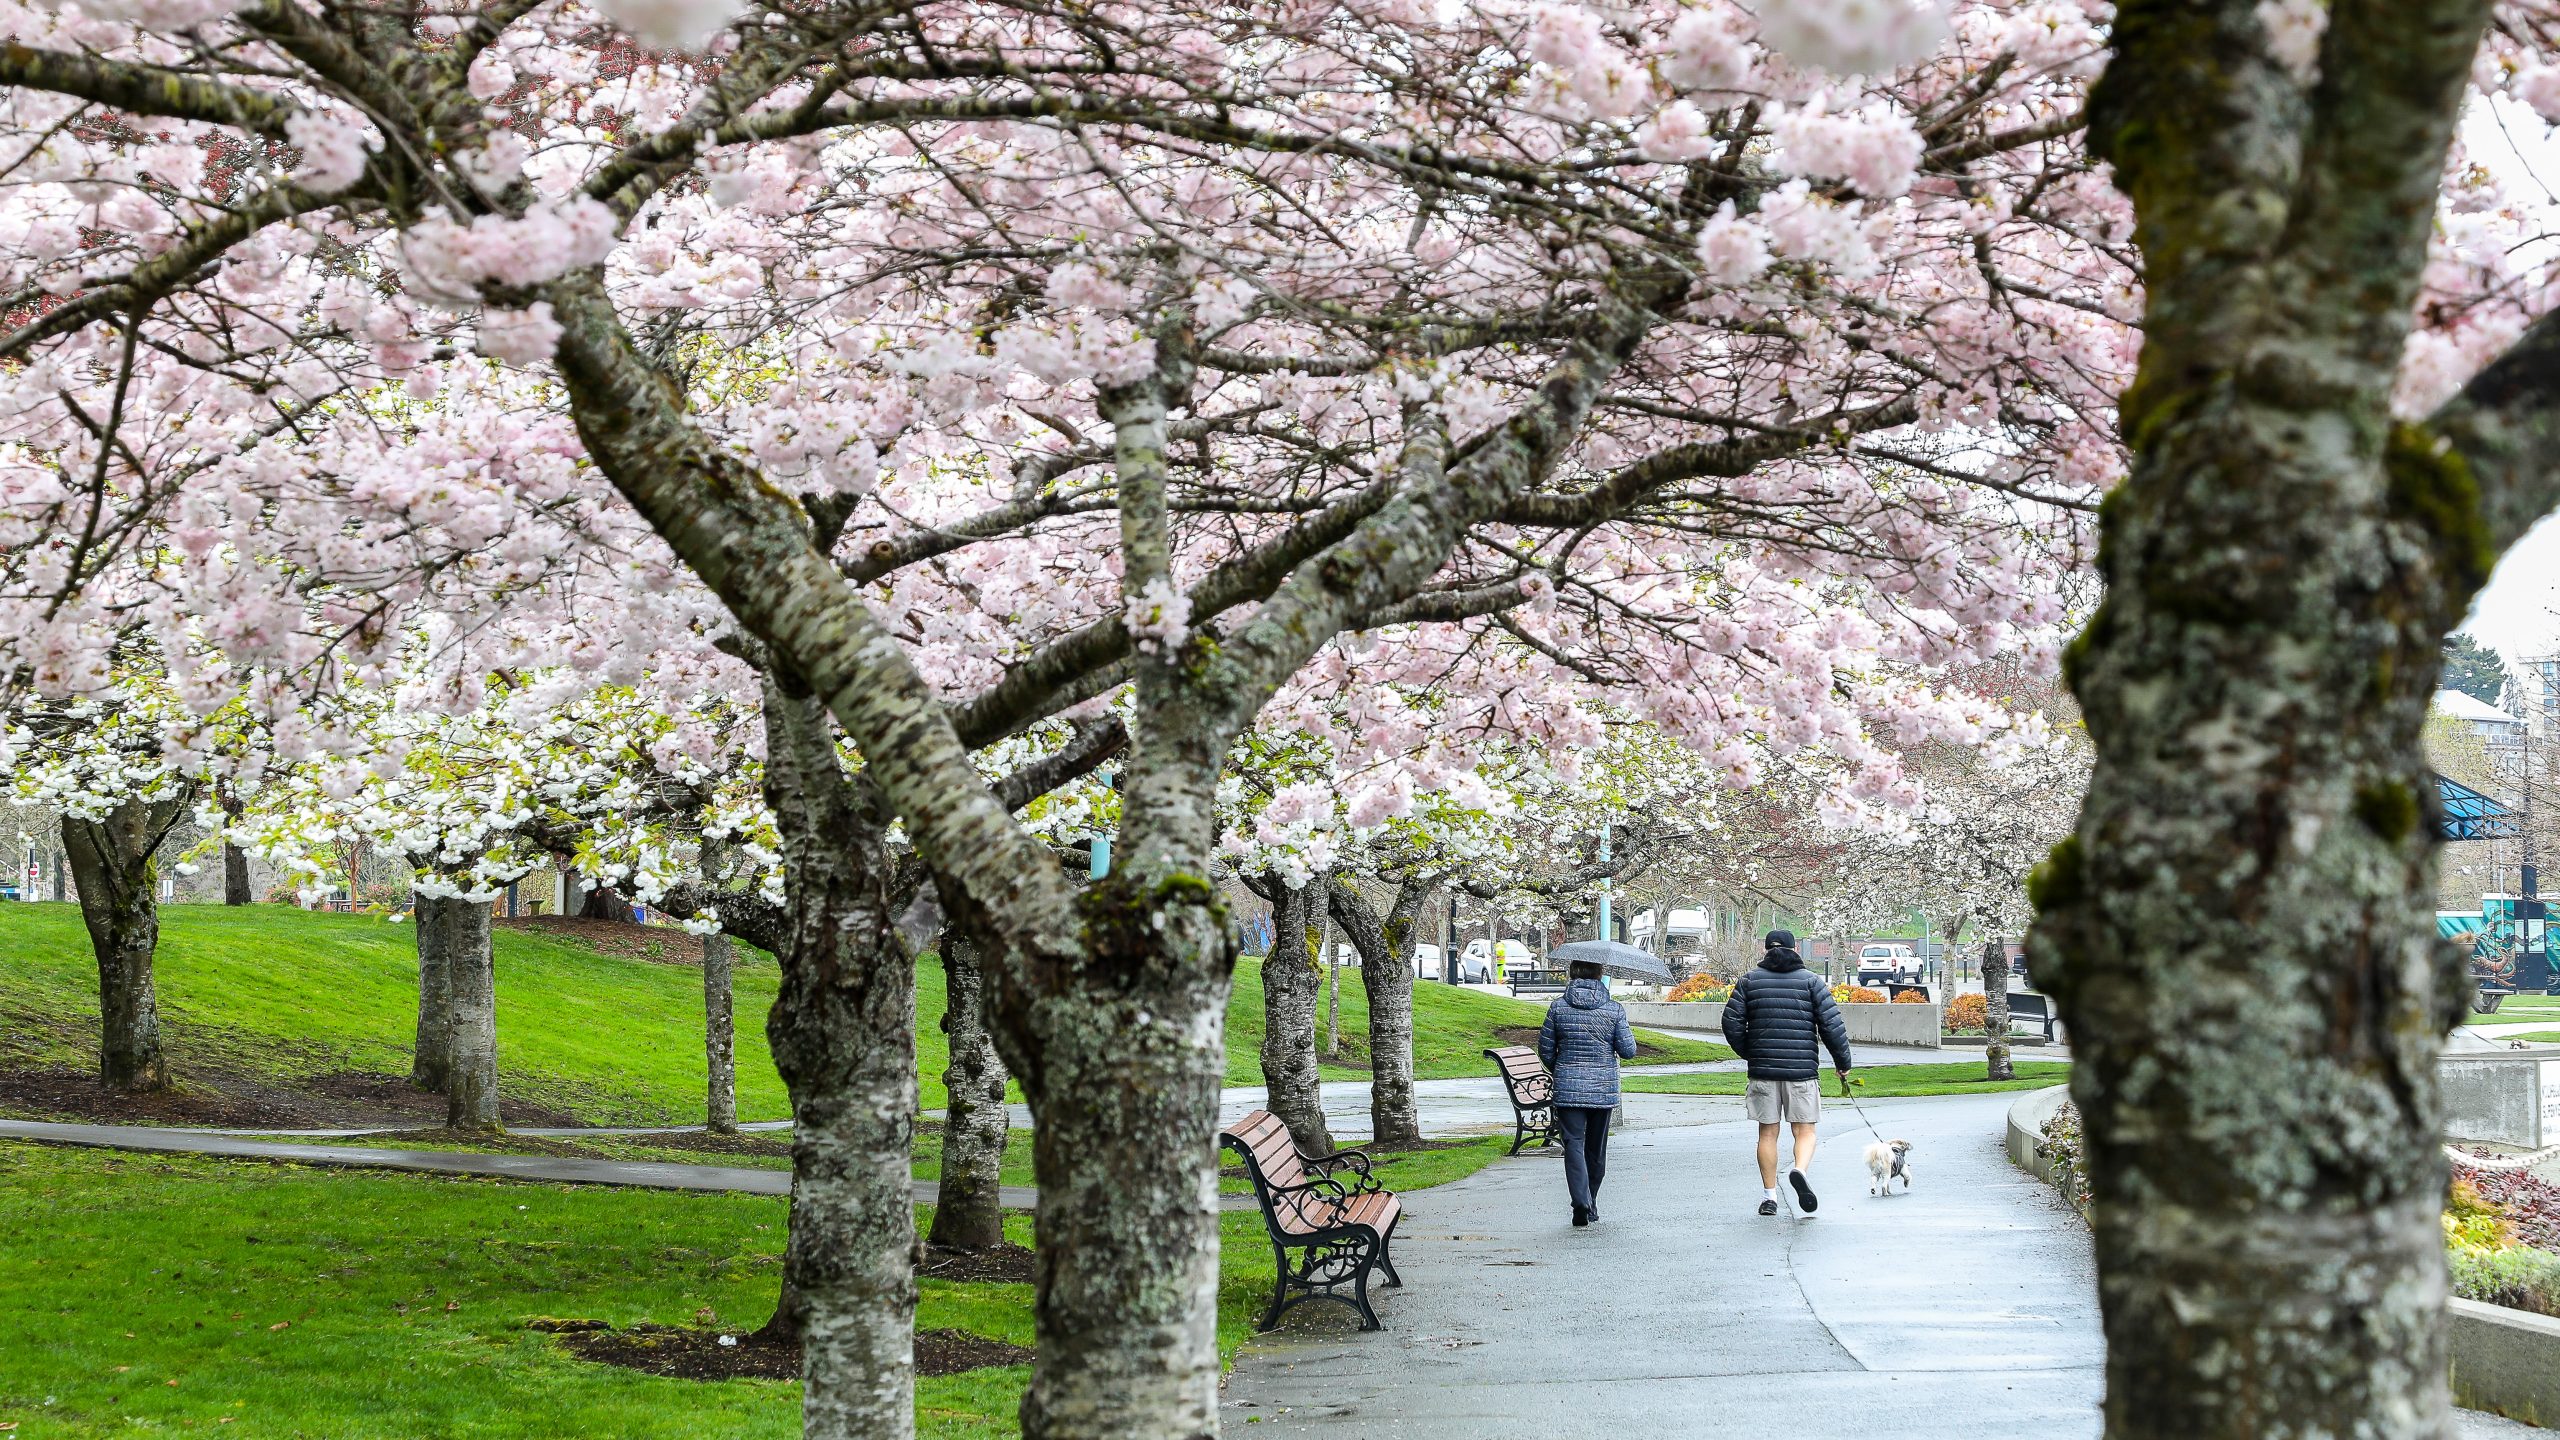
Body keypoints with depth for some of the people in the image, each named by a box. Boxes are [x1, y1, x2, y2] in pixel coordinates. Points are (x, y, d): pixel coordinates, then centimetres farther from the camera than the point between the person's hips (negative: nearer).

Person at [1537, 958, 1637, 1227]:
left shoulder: (1558, 1009, -3)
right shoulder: (1614, 1010, -3)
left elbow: (1545, 1051, 2)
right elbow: (1628, 1051, -4)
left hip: (1568, 1090, -1)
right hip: (1604, 1088, 1)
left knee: (1574, 1144, -3)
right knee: (1597, 1148, 14)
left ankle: (1582, 1202, -21)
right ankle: (1591, 1205, 25)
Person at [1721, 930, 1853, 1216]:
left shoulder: (1749, 981, 6)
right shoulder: (1810, 981, 2)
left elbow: (1732, 1021, 1)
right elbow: (1831, 1024, -4)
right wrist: (1843, 1063, 6)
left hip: (1762, 1069, 1)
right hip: (1802, 1069, -1)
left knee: (1768, 1133, 10)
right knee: (1805, 1131, 5)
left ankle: (1769, 1196, 10)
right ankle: (1799, 1171, -23)